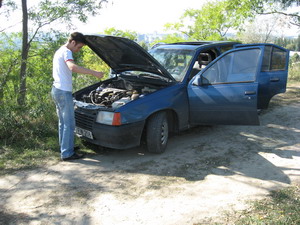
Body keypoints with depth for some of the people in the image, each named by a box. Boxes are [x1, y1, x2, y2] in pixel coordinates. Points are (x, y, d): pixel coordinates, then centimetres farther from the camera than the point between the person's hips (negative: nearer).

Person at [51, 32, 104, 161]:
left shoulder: (59, 51, 20)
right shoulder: (66, 52, -14)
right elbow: (73, 67, -33)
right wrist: (94, 73, -35)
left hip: (56, 90, 11)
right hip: (63, 92, -11)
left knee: (63, 122, 18)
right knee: (69, 123, -5)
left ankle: (64, 147, 29)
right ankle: (67, 153, 0)